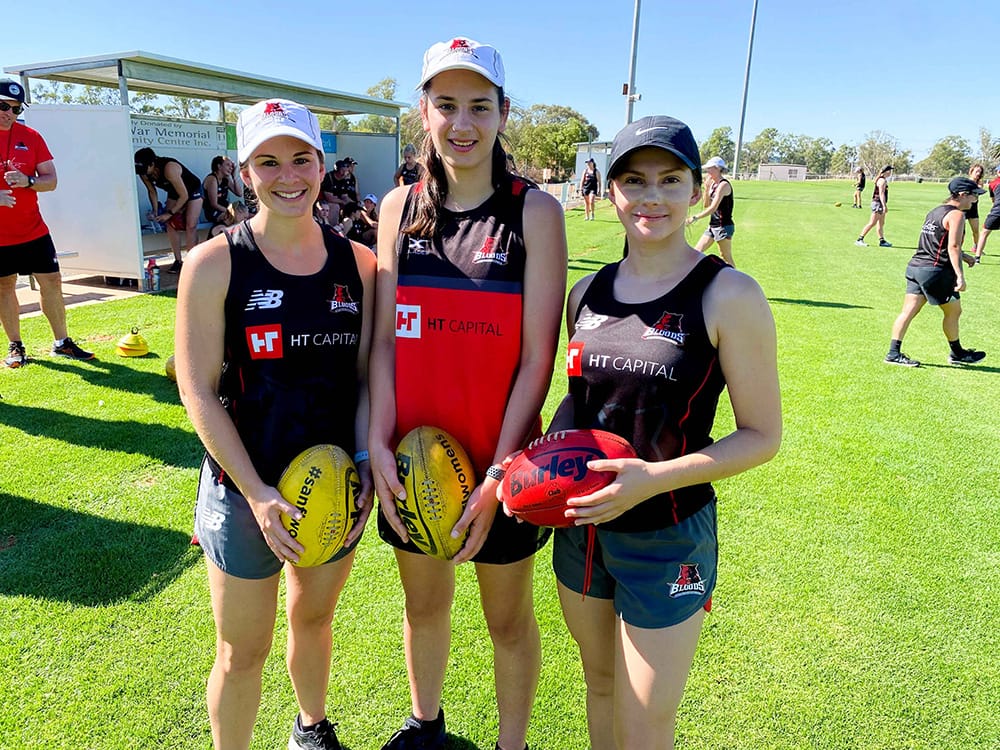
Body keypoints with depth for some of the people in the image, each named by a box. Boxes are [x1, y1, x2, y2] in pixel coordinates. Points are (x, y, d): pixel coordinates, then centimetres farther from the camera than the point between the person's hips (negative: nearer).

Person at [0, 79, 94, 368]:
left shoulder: (30, 137, 4)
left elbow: (51, 180, 3)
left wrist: (28, 181, -18)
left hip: (33, 230, 2)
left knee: (52, 281, 2)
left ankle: (61, 343, 13)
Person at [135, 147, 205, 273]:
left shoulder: (169, 169, -38)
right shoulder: (143, 173, -17)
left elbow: (184, 196, -31)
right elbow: (152, 191, 3)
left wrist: (170, 213, -27)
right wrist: (155, 211, -9)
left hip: (192, 190, -7)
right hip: (173, 193, 7)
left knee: (190, 226, -17)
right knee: (170, 225, -4)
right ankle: (178, 261, 2)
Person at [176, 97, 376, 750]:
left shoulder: (357, 264, -1)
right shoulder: (215, 263, -10)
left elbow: (366, 376, 3)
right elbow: (199, 391, -11)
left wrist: (364, 469, -7)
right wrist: (257, 494, -15)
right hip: (247, 487, -3)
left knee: (314, 618, 24)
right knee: (243, 651, 11)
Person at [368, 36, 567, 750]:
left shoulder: (534, 210, -9)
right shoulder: (401, 207, 2)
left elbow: (537, 356, -12)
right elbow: (384, 338, 1)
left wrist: (496, 476, -15)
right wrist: (380, 444, -9)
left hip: (501, 457, -3)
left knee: (509, 617, 16)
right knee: (424, 603, 23)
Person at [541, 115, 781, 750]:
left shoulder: (728, 295, -14)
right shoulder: (587, 292, 2)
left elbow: (762, 435, -11)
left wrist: (656, 477, -23)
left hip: (667, 541, -5)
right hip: (581, 525, 5)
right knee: (601, 687, 25)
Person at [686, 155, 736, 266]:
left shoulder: (724, 185, -16)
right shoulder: (713, 183, 10)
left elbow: (713, 208, -24)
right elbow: (706, 205, 12)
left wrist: (695, 218, -27)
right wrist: (706, 188, 1)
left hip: (724, 227, -9)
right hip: (712, 226, 9)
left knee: (726, 258, -1)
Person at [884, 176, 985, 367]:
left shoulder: (936, 211, 18)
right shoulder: (956, 214, -9)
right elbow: (953, 246, -18)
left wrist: (963, 256, 29)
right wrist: (960, 276, -21)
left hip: (915, 266, 8)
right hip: (935, 271, -8)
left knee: (909, 311, 3)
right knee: (953, 311, 9)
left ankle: (894, 353, -1)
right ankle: (957, 353, 23)